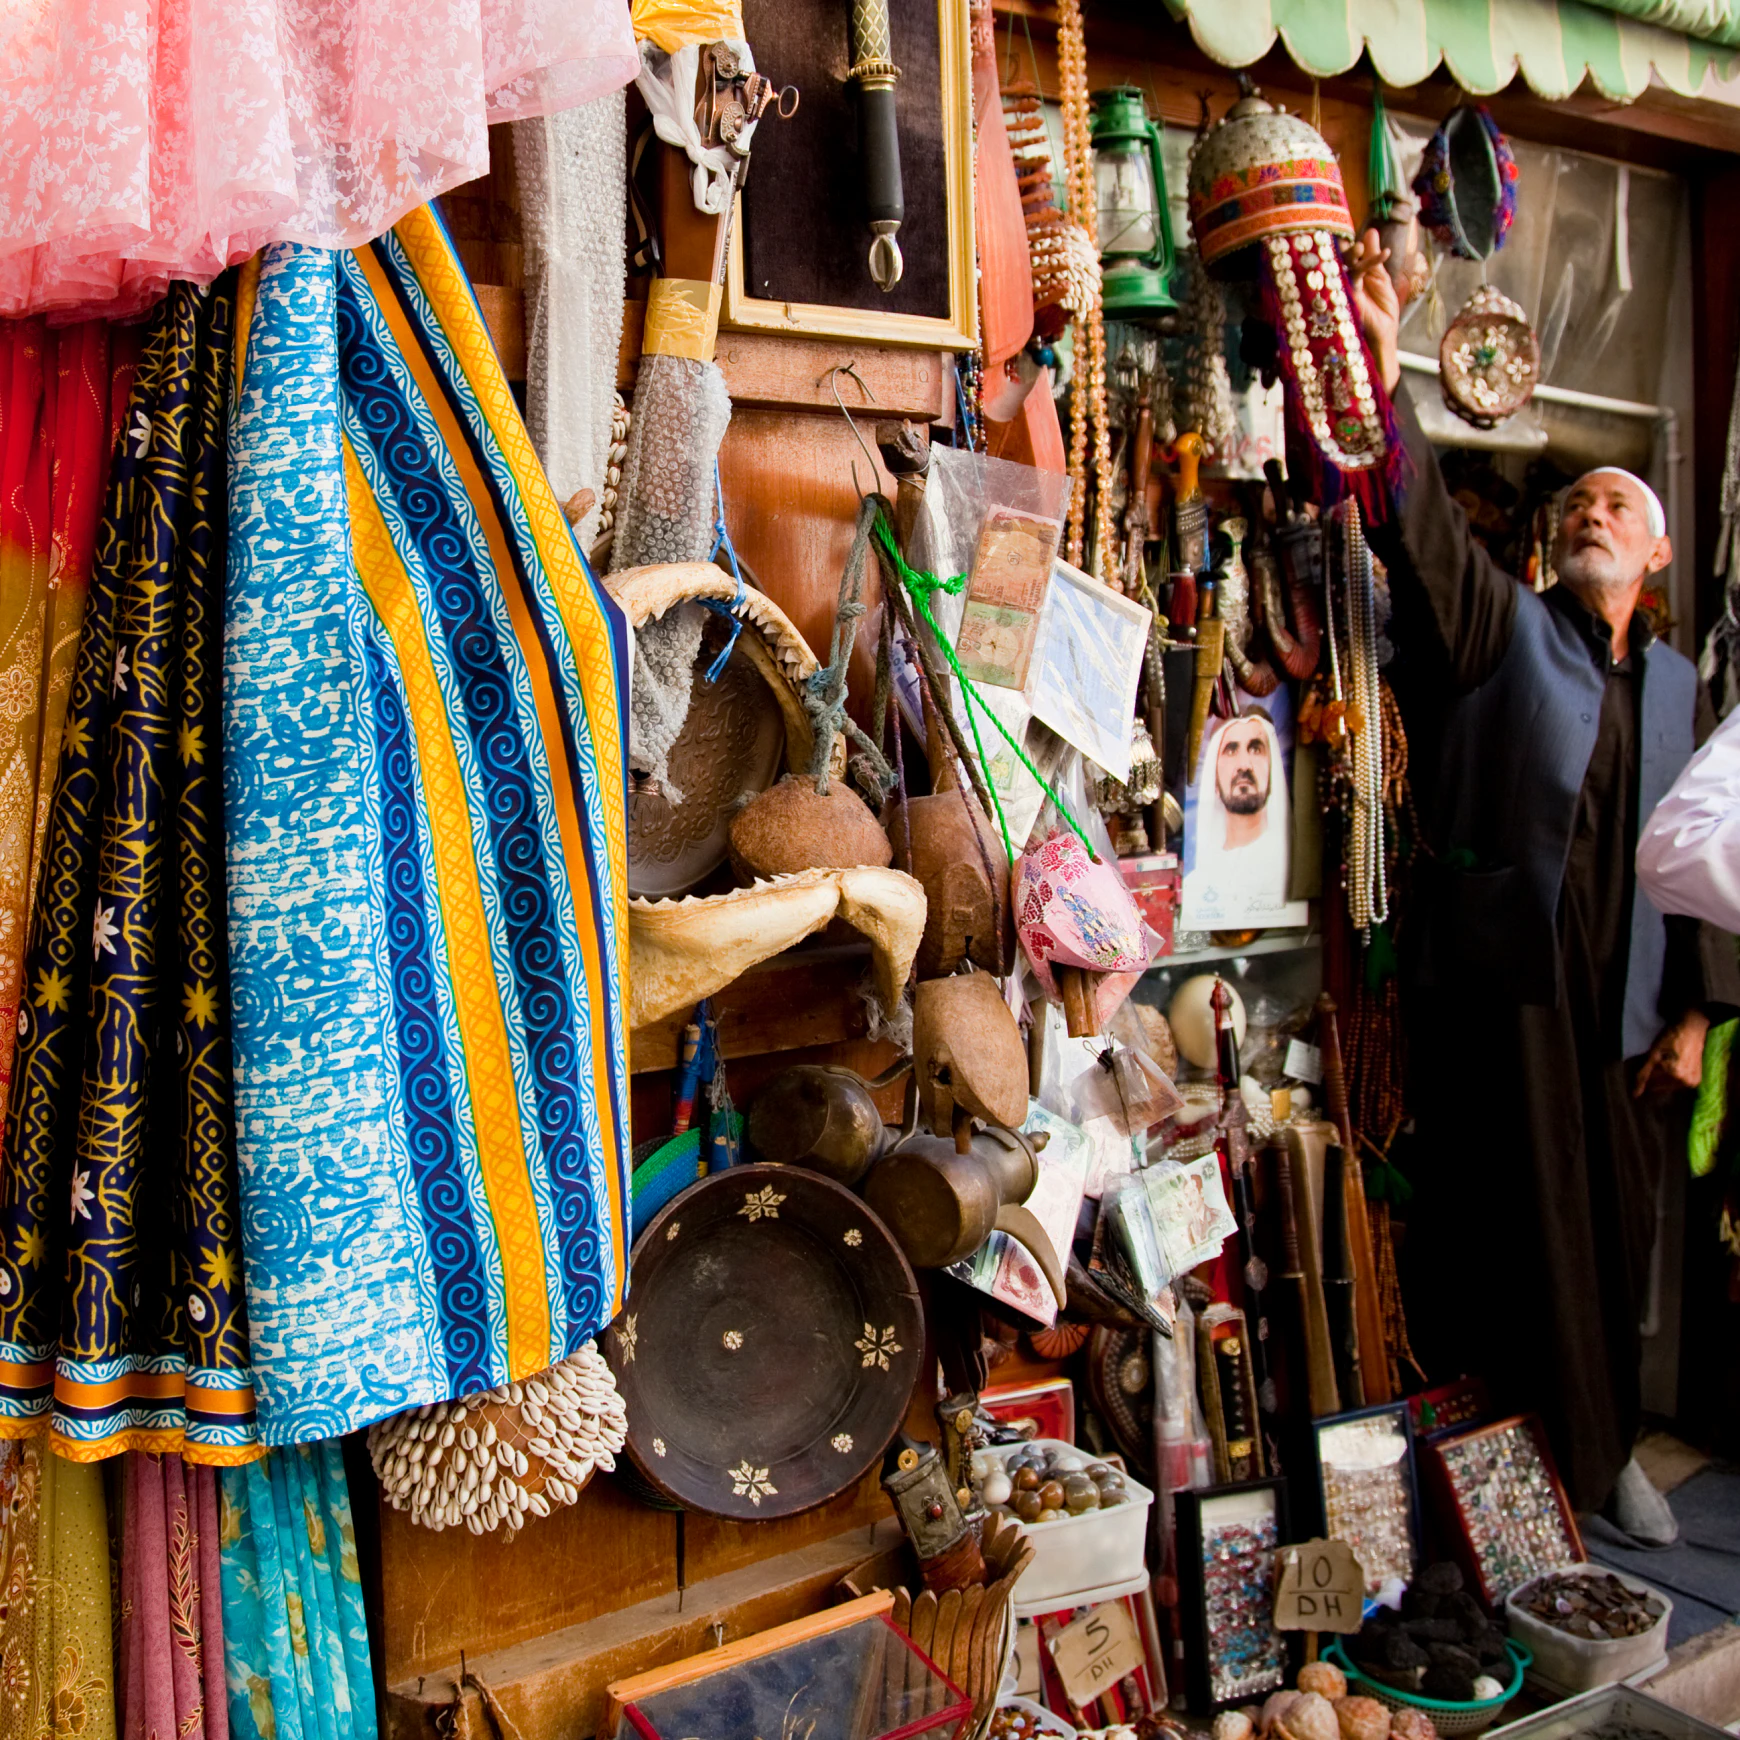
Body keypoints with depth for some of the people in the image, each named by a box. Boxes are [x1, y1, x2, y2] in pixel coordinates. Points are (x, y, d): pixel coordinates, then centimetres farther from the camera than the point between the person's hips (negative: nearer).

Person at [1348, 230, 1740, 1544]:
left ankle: (1608, 1446, 30)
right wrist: (1384, 373, -26)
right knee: (1515, 1224, -1)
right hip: (1508, 977, -4)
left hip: (1629, 997, 4)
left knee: (1617, 1229, 12)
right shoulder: (1506, 628, 4)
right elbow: (1424, 525, -13)